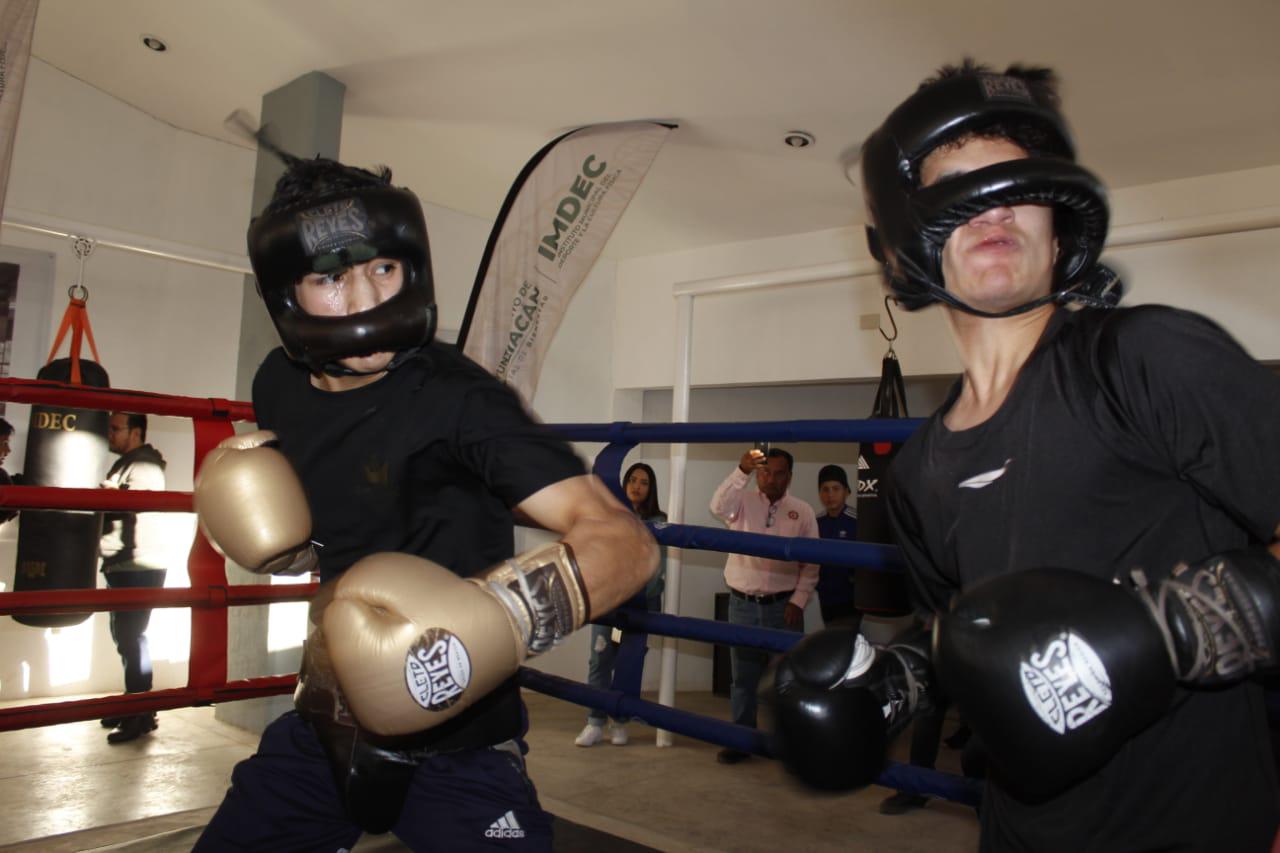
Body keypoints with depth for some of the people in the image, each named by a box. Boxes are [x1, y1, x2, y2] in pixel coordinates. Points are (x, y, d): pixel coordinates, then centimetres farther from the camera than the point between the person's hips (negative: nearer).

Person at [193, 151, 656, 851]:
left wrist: (499, 610, -50)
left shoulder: (456, 403, -25)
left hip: (454, 745, -5)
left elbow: (626, 541, -33)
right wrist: (293, 545, -4)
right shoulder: (279, 387, -5)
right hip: (329, 718, 6)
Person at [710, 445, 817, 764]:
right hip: (742, 604, 1)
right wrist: (741, 471, -32)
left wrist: (798, 601, -7)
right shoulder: (743, 503, 2)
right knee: (743, 676, 9)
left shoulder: (803, 511, 3)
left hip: (783, 606, 0)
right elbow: (718, 507, -21)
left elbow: (811, 564, 2)